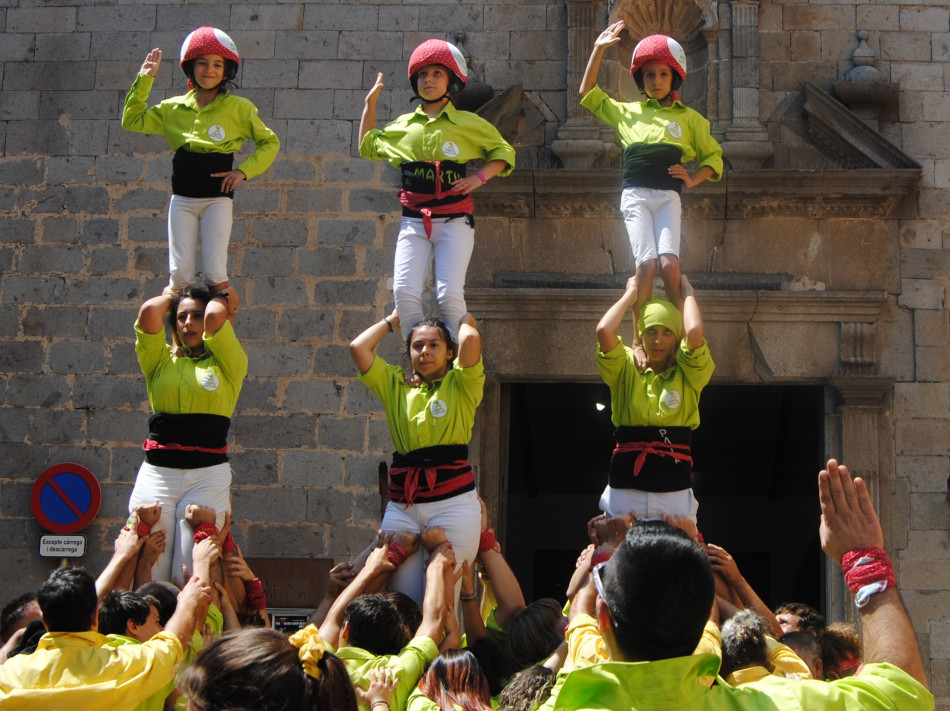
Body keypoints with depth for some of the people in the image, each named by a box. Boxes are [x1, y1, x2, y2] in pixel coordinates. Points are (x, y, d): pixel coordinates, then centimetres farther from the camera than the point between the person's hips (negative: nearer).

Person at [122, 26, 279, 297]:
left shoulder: (238, 108, 1)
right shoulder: (174, 108, 9)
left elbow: (270, 143, 8)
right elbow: (131, 120, 17)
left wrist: (243, 171, -6)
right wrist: (144, 79, 8)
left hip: (218, 198, -2)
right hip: (183, 199, 2)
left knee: (215, 275, -11)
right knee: (180, 274, -6)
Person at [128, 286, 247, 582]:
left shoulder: (228, 363, 9)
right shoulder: (161, 361, 14)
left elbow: (214, 316, -8)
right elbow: (149, 310, 0)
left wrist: (219, 300, 13)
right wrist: (169, 296, 19)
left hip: (208, 475, -2)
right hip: (157, 472, 2)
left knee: (193, 574, -6)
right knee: (148, 571, -4)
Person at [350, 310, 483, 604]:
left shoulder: (460, 385, 8)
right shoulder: (395, 384, 17)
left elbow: (471, 339, -10)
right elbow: (358, 347, 7)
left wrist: (465, 321, 12)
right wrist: (392, 320, 20)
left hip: (453, 501, -3)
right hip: (402, 505, 3)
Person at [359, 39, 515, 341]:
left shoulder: (467, 124, 5)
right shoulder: (403, 125, 15)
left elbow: (504, 152, 13)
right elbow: (368, 147, 31)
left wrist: (480, 176, -4)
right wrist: (370, 104, 25)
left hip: (454, 220, -3)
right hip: (414, 221, 3)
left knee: (449, 294, -15)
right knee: (405, 292, -13)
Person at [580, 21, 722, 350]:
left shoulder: (689, 118, 17)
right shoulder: (627, 112, 20)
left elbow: (713, 156, 19)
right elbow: (588, 94, 26)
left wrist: (693, 178, 0)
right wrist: (598, 49, 21)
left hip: (668, 196, 0)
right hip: (635, 196, 0)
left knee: (669, 263, -22)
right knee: (646, 263, -19)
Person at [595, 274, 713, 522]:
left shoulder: (688, 374, 6)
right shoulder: (626, 368, 8)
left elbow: (694, 333, -13)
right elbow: (604, 331, -9)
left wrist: (688, 293, 5)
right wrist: (631, 293, 6)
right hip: (625, 486, 1)